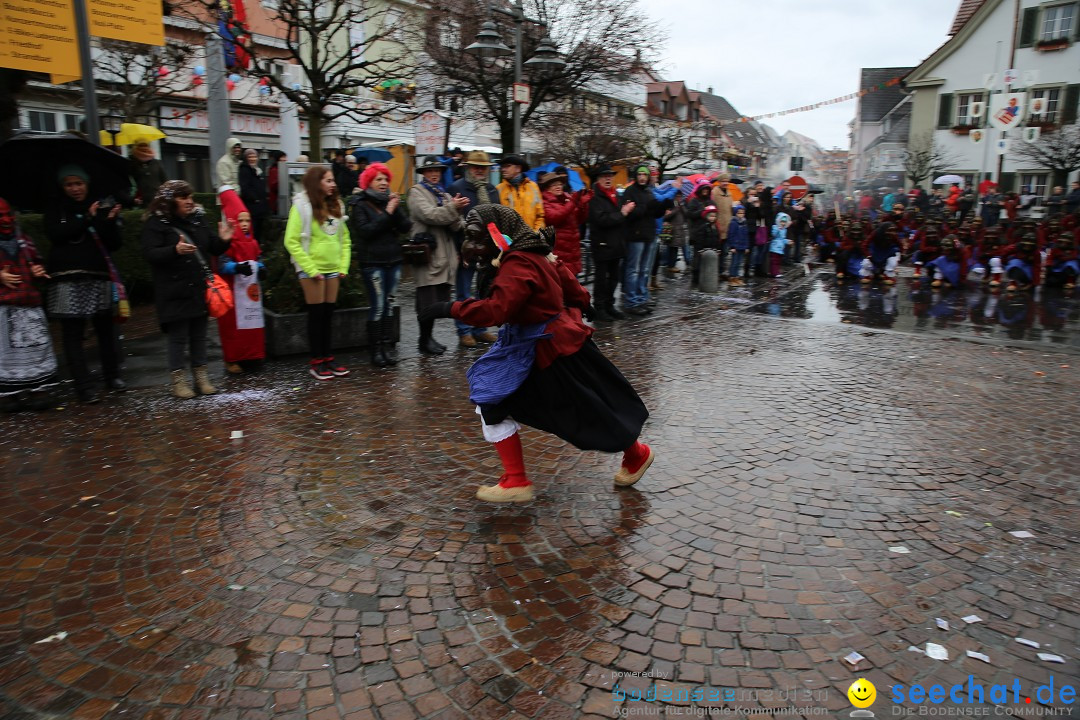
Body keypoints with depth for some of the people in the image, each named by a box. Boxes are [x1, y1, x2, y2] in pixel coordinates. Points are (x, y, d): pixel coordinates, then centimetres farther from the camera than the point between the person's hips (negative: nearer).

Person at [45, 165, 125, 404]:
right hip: (68, 280, 0)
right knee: (72, 334, -3)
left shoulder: (101, 207, 11)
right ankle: (84, 387, -1)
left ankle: (112, 376, 16)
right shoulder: (55, 212, 11)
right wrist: (87, 219, -12)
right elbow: (56, 235, -8)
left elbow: (114, 245, 4)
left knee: (105, 328, 2)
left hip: (99, 278, 1)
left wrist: (111, 222, -12)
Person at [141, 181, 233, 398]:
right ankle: (178, 380, 12)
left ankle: (201, 377, 21)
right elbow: (150, 253, -16)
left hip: (200, 289, 5)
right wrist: (175, 250, -32)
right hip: (174, 292, -5)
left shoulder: (198, 218, 10)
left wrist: (223, 240, -9)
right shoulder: (156, 223, -6)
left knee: (199, 335, 12)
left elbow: (214, 249, 13)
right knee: (178, 337, 1)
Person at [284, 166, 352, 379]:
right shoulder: (302, 206, -9)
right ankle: (316, 361, 10)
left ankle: (328, 357, 19)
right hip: (311, 270, -5)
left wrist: (344, 266, 2)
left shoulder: (335, 205, 11)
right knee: (317, 314, 1)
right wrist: (311, 269, -16)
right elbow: (291, 241, -13)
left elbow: (345, 239, 13)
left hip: (333, 269, 6)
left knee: (329, 314, 10)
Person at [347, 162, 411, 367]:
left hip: (393, 260, 5)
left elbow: (406, 227, 2)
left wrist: (396, 209, -13)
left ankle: (387, 346, 12)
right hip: (372, 262, -5)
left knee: (389, 306, 5)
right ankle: (375, 349, 3)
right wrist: (387, 213, -16)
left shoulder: (391, 201, 11)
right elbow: (365, 231, -15)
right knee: (377, 307, -6)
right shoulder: (360, 205, -2)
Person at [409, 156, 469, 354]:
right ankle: (424, 341, 5)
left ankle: (428, 337, 21)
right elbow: (428, 215, -16)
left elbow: (455, 226, 10)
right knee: (428, 301, -6)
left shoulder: (444, 194, 22)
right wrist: (453, 208, -16)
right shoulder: (417, 192, 3)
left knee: (440, 301, 9)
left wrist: (457, 218, -11)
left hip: (445, 254, 7)